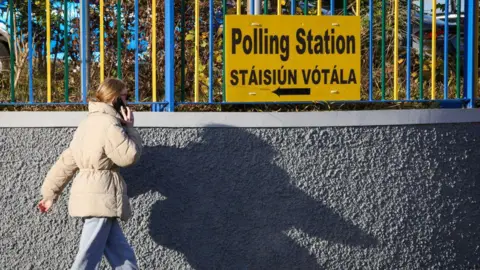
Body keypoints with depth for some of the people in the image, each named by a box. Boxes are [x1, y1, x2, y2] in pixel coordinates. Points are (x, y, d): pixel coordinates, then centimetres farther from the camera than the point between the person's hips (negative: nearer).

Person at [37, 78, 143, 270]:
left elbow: (67, 161, 20)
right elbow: (129, 156, -14)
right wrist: (129, 128, -2)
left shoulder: (90, 122, 18)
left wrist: (51, 192, 22)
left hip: (92, 196, 10)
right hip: (100, 198, -10)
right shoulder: (109, 123, -13)